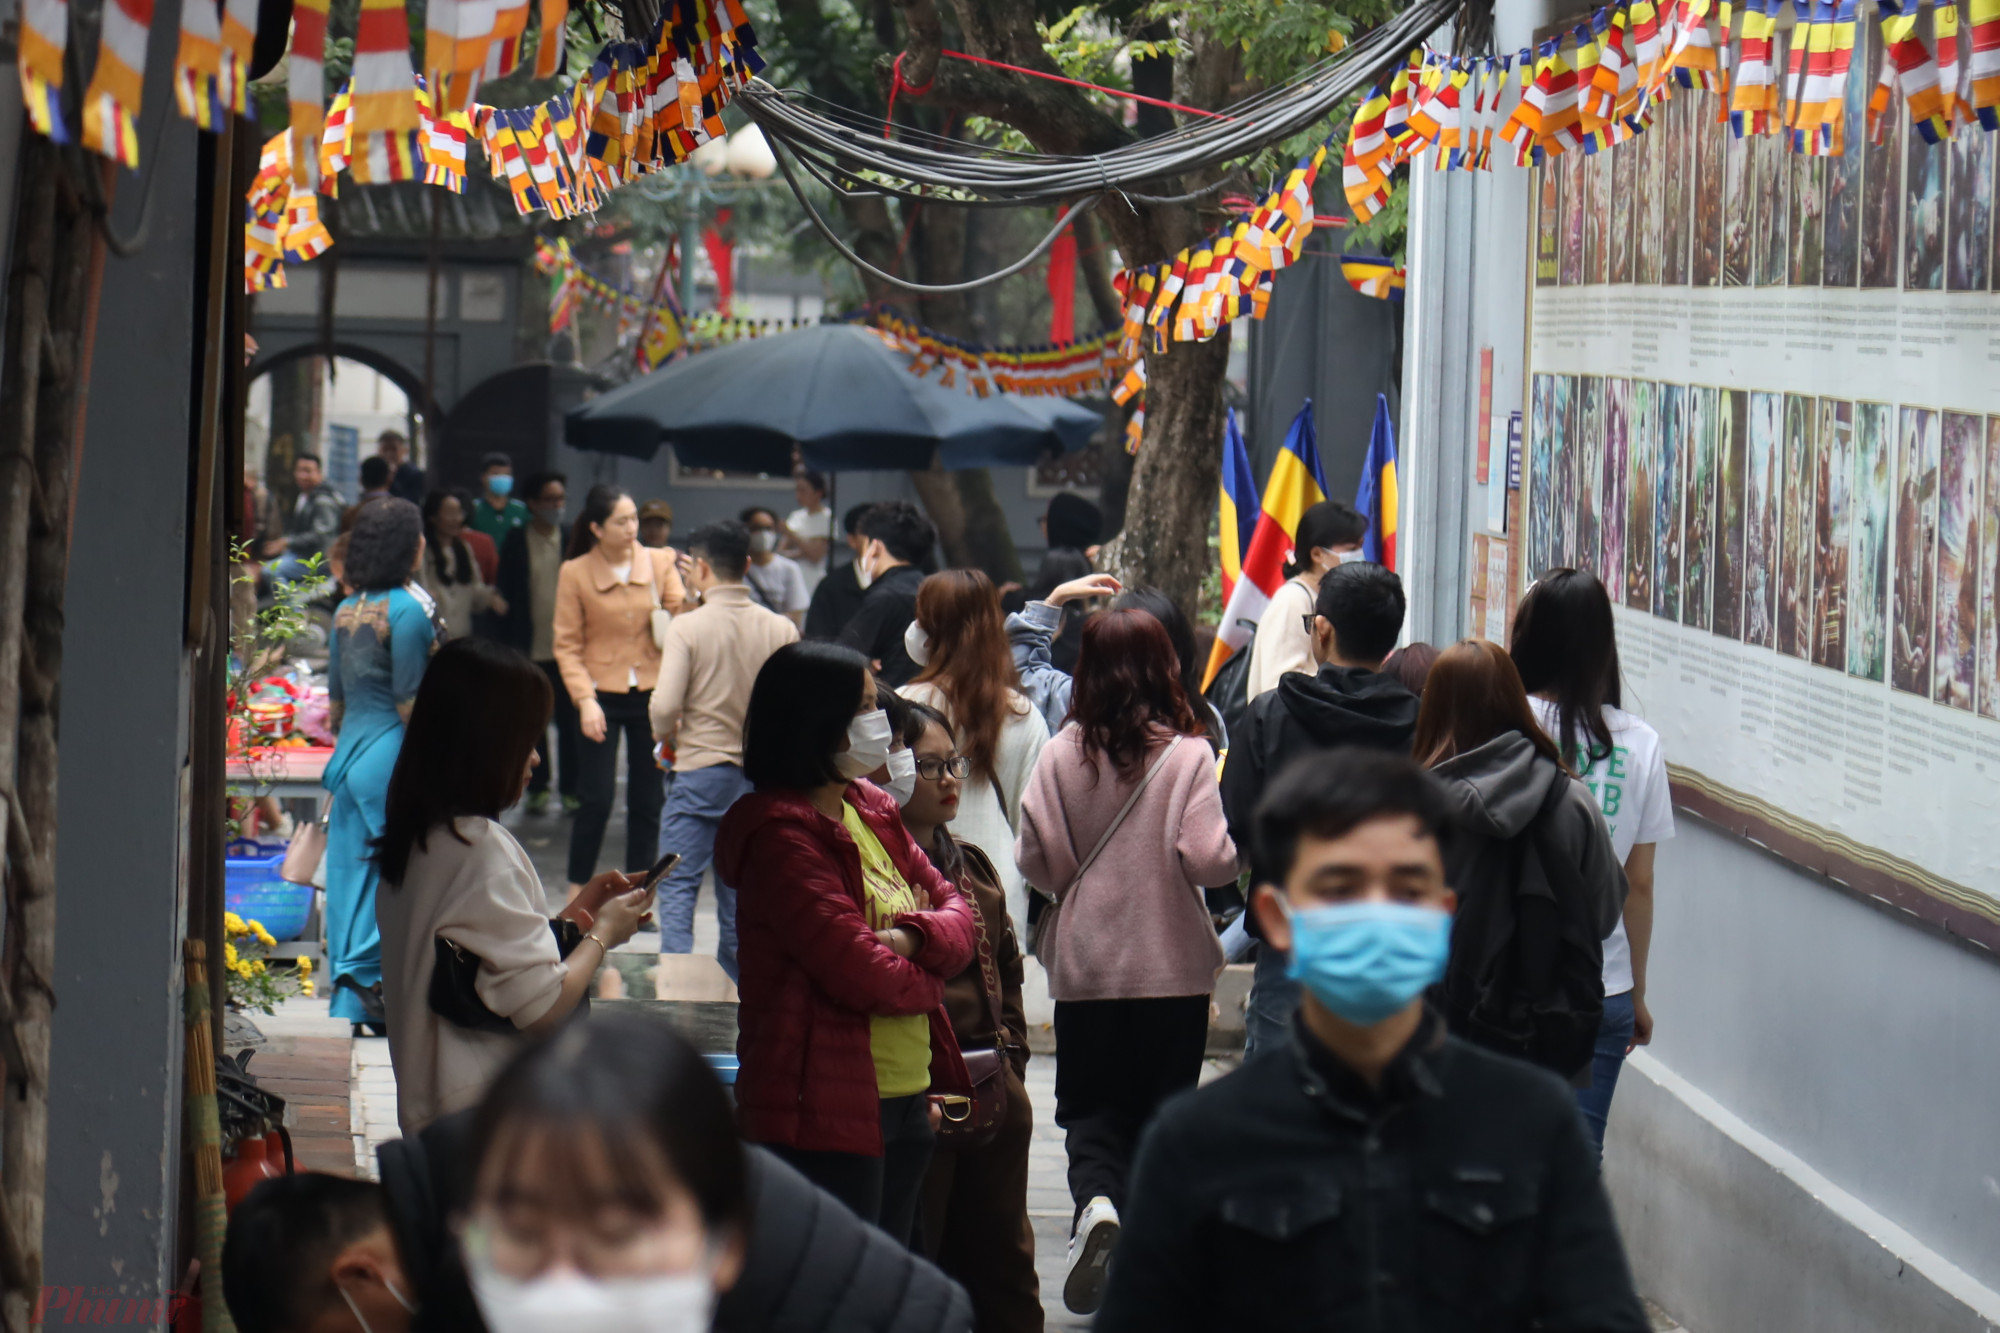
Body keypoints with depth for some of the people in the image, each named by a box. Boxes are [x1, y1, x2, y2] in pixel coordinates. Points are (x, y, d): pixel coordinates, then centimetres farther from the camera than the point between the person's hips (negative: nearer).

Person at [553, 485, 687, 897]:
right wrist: (585, 700, -12)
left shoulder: (659, 563, 2)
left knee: (648, 800, 5)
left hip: (651, 692, 2)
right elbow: (567, 645, -2)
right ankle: (577, 896, 10)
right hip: (603, 696, -2)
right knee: (596, 800, -4)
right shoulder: (574, 573, -3)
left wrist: (694, 596, -24)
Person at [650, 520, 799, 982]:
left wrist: (666, 737, 5)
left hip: (701, 770, -4)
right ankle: (732, 983, 20)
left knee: (678, 885, 0)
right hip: (761, 772, 4)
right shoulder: (781, 629, -1)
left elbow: (664, 705, -17)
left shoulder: (688, 626, -11)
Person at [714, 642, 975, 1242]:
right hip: (825, 1112, -9)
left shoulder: (873, 810, 14)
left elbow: (956, 912, 13)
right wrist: (927, 981, 0)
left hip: (906, 1099, 9)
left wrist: (911, 937, -11)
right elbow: (858, 971, -21)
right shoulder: (780, 831, -15)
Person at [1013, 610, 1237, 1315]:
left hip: (1084, 965, 1)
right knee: (1164, 1107, 13)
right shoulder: (1187, 756, -12)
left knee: (1093, 1106, 10)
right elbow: (1209, 861, -16)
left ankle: (1096, 1199, -18)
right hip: (1173, 966, -1)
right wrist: (1240, 843, 5)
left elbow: (1037, 860, -6)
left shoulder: (1062, 754, -7)